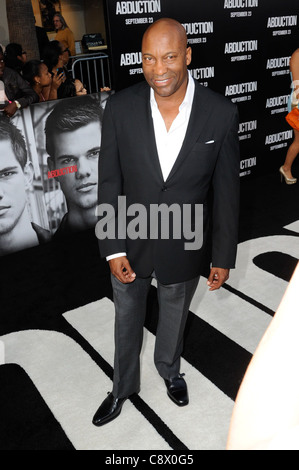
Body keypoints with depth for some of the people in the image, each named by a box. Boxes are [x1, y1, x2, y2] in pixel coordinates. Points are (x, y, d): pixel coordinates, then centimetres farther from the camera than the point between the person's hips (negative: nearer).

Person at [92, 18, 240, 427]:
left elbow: (226, 191, -8)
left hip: (183, 247, 0)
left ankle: (169, 369, 58)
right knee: (127, 321, 22)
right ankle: (123, 386, 50)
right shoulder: (120, 108, -14)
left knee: (174, 318, 25)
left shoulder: (221, 113, -16)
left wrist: (224, 256, -3)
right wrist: (113, 249, -10)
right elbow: (110, 183, -8)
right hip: (130, 243, 1)